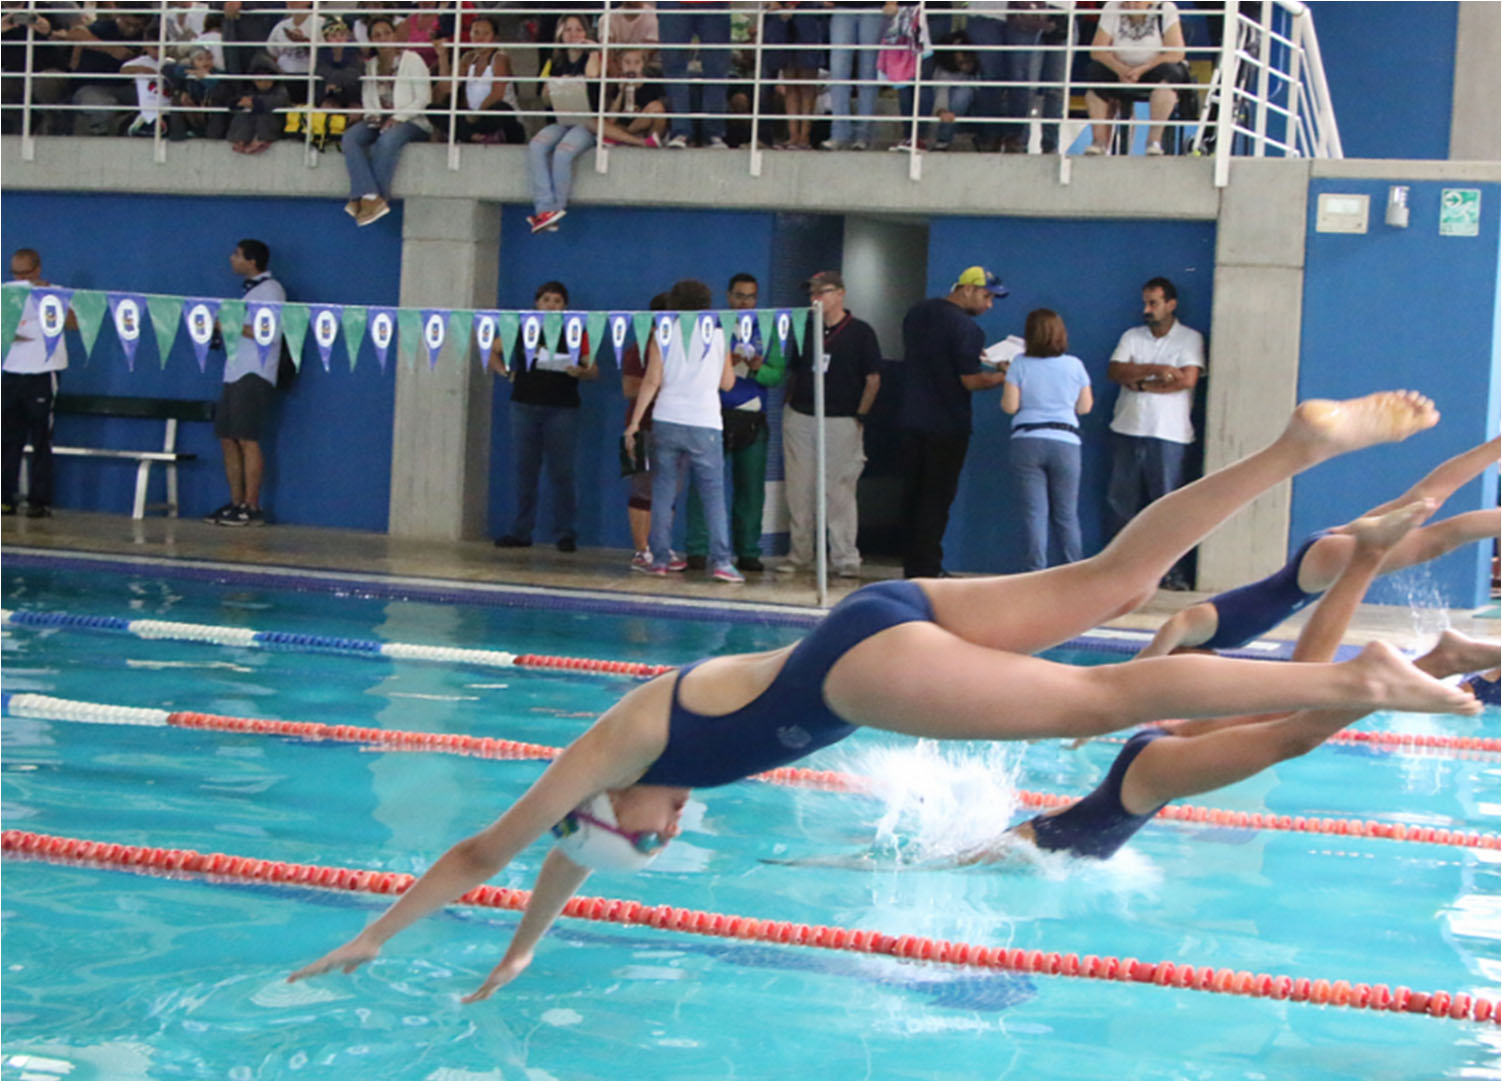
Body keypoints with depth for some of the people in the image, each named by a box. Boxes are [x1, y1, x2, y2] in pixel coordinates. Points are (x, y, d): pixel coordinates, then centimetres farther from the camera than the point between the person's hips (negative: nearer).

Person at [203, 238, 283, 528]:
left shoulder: (270, 290, -8)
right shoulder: (251, 290, 20)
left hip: (255, 376, -9)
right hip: (236, 374, 9)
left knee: (247, 439, -11)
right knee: (228, 439, 6)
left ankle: (251, 508, -9)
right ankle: (237, 503, 10)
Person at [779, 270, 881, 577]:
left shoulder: (861, 332, 0)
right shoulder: (803, 329, 12)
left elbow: (873, 379, -1)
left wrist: (860, 416, -7)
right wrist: (790, 404, 8)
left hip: (841, 422, -4)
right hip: (799, 419, 4)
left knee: (839, 492, -4)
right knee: (798, 491, 6)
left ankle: (845, 560, 0)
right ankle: (799, 555, 15)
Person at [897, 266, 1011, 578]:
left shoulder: (917, 313, 8)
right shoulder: (965, 327, -16)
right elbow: (971, 381, -18)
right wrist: (1006, 376, -5)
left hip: (912, 420, 7)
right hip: (947, 424, -7)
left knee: (913, 492, 13)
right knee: (937, 497, 0)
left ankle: (913, 565, 18)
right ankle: (925, 569, 1)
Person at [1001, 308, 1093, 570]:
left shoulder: (1020, 364, -1)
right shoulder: (1075, 365, 3)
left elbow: (1010, 406, -3)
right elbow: (1085, 407, 8)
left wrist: (1008, 380, 14)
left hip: (1027, 442, -1)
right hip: (1065, 442, 1)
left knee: (1034, 513, -1)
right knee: (1066, 514, 8)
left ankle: (1036, 571, -5)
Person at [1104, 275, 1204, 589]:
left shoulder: (1190, 338, 4)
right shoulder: (1132, 336, 14)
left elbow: (1188, 379, -11)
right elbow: (1114, 371, -2)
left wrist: (1141, 383, -6)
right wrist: (1156, 369, -13)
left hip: (1168, 434, -4)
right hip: (1128, 430, 4)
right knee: (1120, 502, 4)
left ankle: (1175, 573, -1)